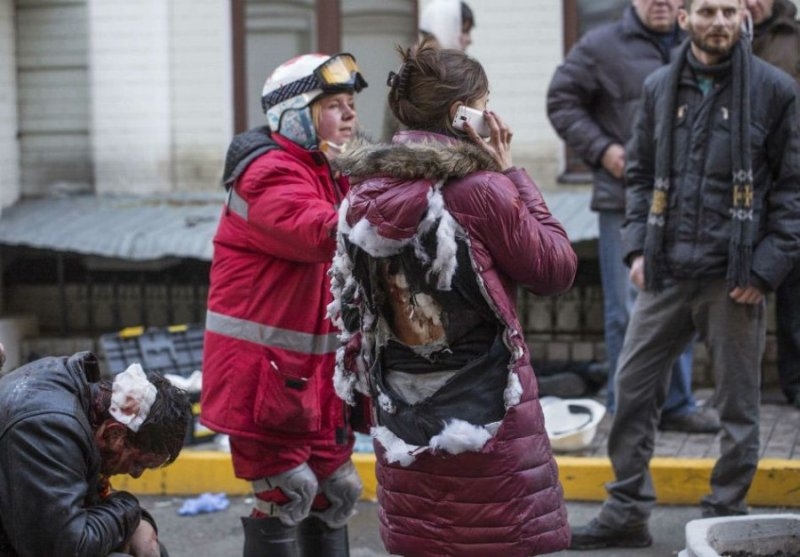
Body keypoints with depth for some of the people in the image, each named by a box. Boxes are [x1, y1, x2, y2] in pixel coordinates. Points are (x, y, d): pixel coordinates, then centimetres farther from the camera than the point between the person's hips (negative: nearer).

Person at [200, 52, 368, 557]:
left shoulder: (331, 174, 14)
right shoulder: (271, 173, -16)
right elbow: (324, 233, -33)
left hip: (317, 368, 9)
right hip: (263, 365, -9)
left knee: (334, 492, 14)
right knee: (285, 496, -4)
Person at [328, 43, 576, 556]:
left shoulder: (369, 192, 4)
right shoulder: (479, 190, -16)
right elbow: (557, 268, -4)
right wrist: (513, 175, -1)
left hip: (404, 418, 6)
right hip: (486, 415, -6)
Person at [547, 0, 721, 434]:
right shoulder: (601, 47, -2)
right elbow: (562, 101, 0)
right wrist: (601, 149, -9)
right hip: (624, 199, -5)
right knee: (628, 308, -1)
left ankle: (676, 403, 21)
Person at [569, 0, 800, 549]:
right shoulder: (661, 88, 9)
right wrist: (637, 246, 4)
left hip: (734, 277, -4)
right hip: (666, 272, 4)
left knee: (738, 401, 5)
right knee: (633, 388, 6)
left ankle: (725, 516, 17)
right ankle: (627, 511, 17)